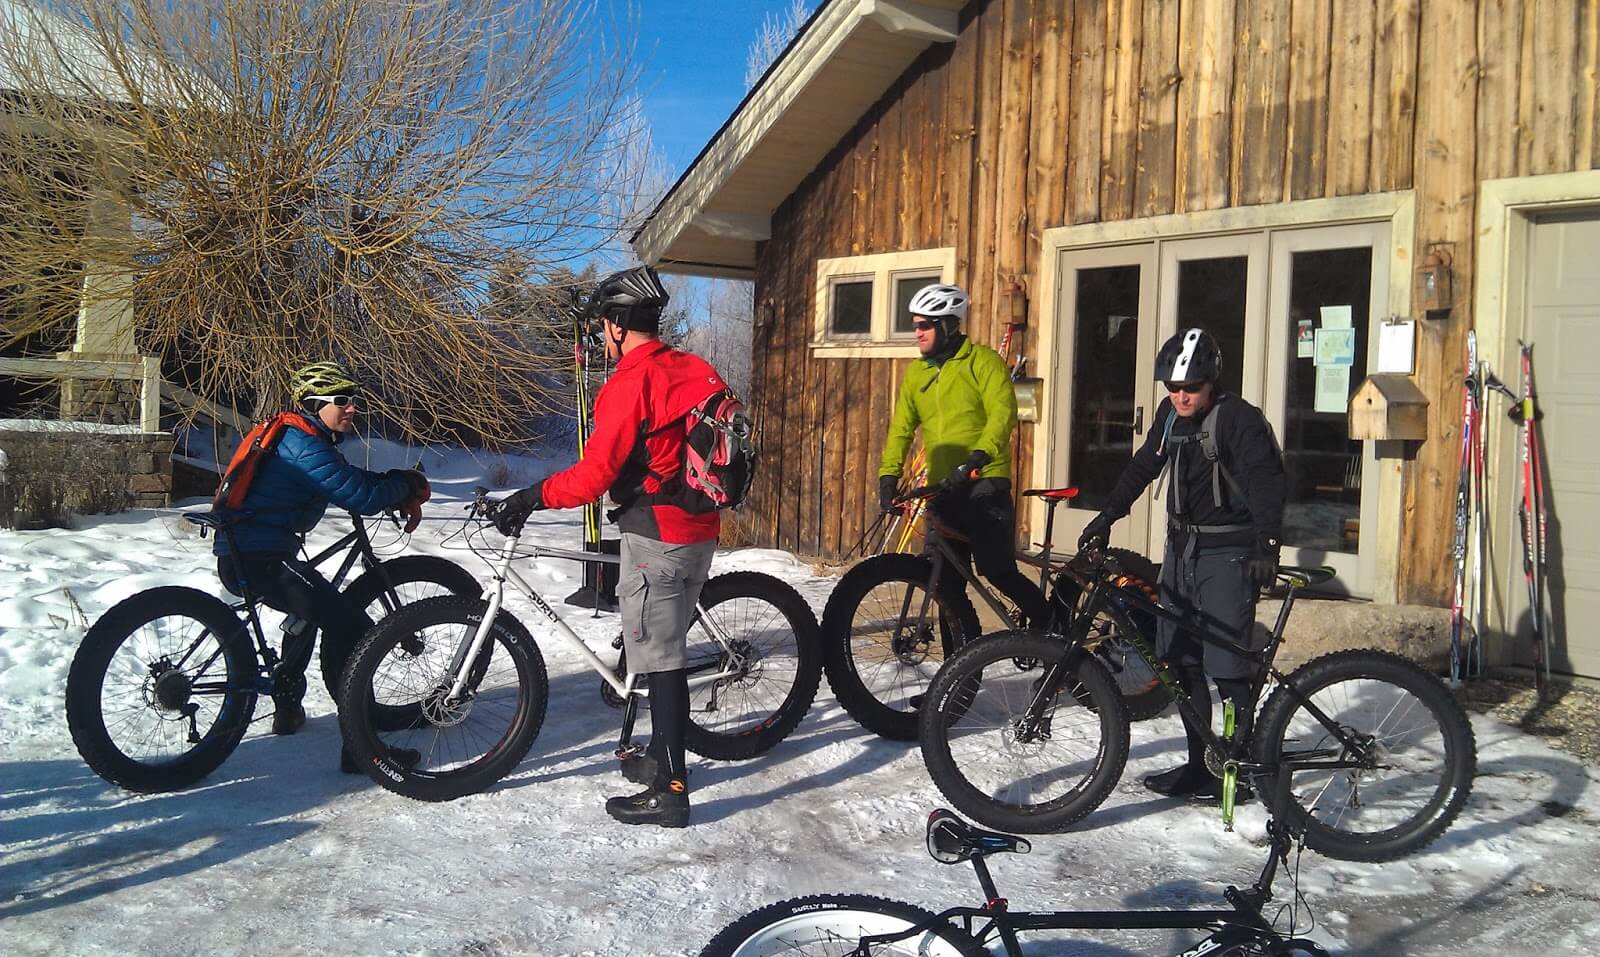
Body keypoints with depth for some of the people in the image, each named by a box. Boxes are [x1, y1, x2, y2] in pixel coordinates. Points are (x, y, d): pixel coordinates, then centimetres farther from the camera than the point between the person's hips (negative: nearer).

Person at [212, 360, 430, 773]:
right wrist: (407, 485, -4)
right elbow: (361, 496, -22)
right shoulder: (305, 445, -14)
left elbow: (350, 479, 21)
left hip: (238, 555, 11)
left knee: (311, 608, 36)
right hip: (260, 561, -11)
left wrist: (398, 484, 6)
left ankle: (287, 707, 46)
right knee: (353, 628, -14)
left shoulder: (295, 436, 18)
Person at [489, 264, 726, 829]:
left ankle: (671, 792, 4)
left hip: (657, 537, -9)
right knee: (667, 650, 20)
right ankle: (663, 757, 32)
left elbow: (594, 473, -19)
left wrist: (533, 497, -8)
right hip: (700, 531, 9)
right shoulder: (695, 370, 10)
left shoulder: (631, 381, -16)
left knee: (660, 660, -2)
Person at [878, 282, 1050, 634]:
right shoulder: (916, 372, 12)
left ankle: (1045, 619, 13)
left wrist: (977, 457, -30)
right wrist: (888, 475, -4)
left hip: (984, 483, -6)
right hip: (941, 489, 6)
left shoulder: (983, 361, -5)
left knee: (996, 569, -12)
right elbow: (901, 428, 9)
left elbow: (1002, 414, -16)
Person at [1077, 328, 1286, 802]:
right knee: (1179, 661, 9)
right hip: (1181, 546, 7)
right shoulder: (1171, 414, 8)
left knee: (1225, 666, -8)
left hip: (1228, 553, -7)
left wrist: (1266, 546, -33)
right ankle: (1200, 762, 20)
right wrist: (1107, 516, 12)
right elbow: (1142, 467, 17)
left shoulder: (1239, 418, -13)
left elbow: (1264, 482, -22)